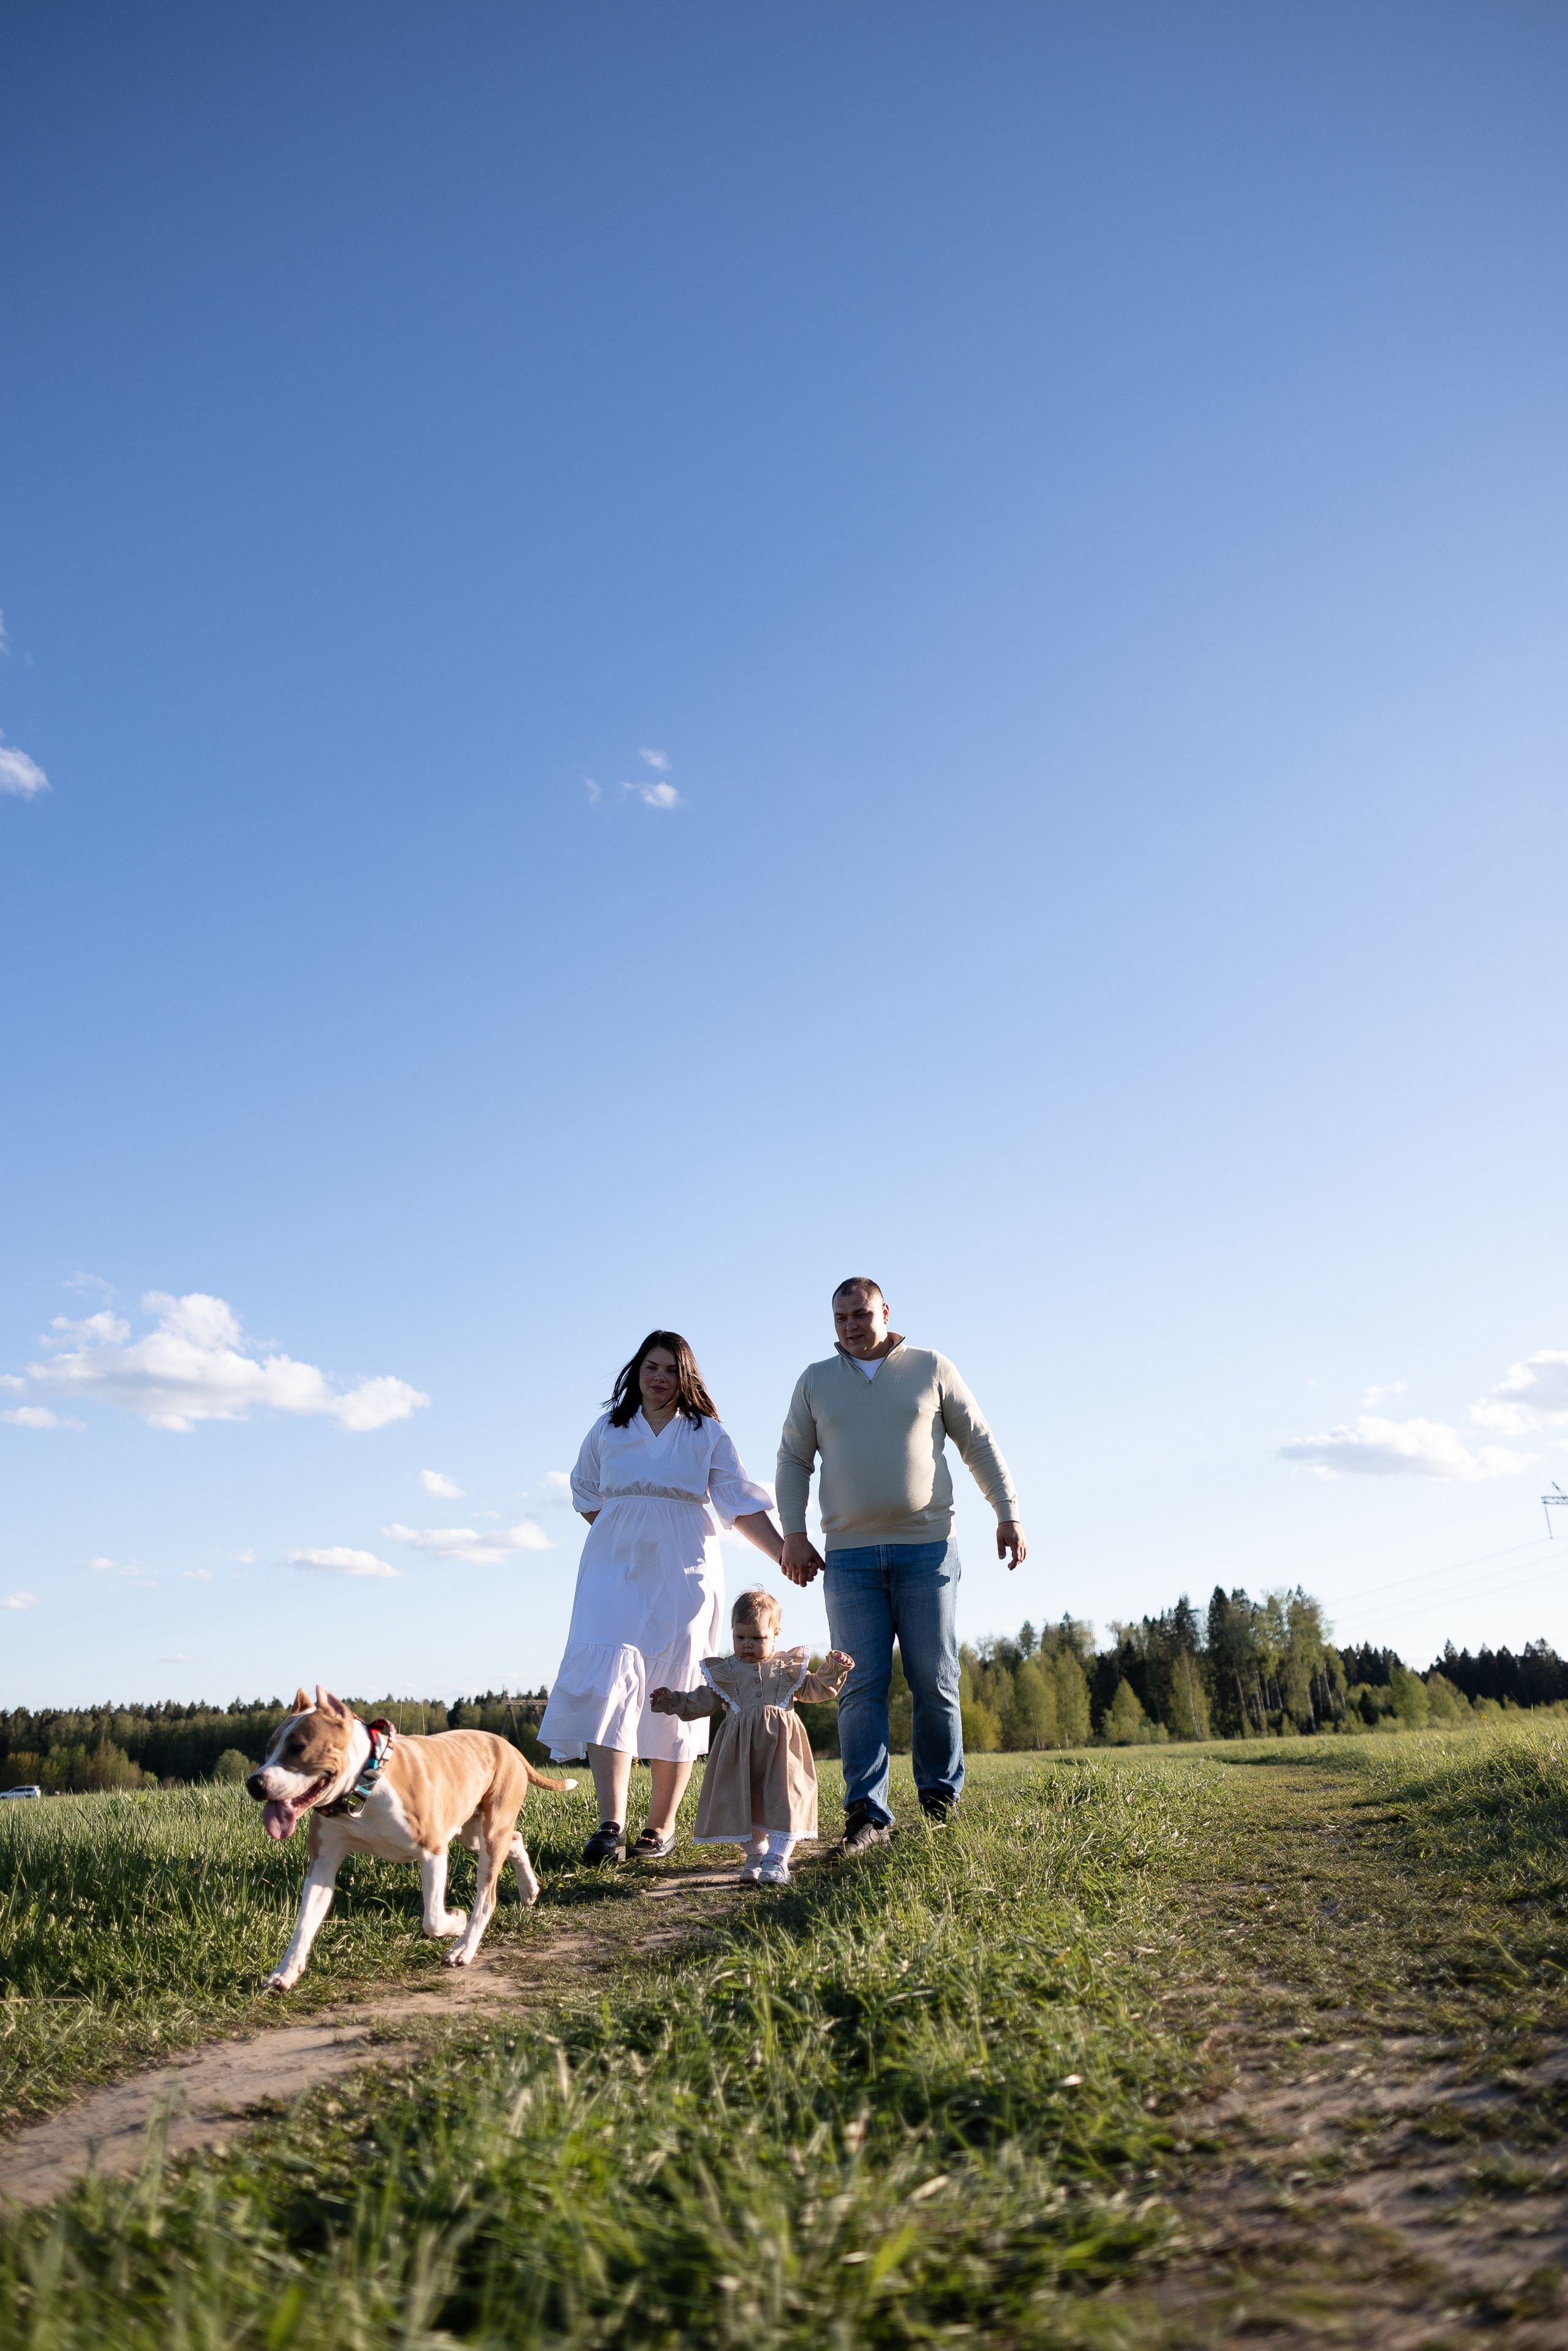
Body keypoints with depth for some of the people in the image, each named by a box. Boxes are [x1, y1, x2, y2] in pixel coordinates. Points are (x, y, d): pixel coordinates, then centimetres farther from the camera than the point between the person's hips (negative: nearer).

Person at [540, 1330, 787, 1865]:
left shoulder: (707, 1434, 6)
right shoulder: (608, 1429, 10)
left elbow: (742, 1505, 2)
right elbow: (585, 1492, 22)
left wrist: (786, 1557, -7)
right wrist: (620, 1535, 8)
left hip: (682, 1575, 0)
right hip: (615, 1570, 1)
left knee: (673, 1694, -1)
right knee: (607, 1682, -14)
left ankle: (662, 1824, 9)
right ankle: (611, 1825, -16)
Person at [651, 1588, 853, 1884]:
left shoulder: (789, 1668, 8)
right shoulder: (723, 1672, 9)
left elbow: (817, 1689, 10)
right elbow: (703, 1701, 12)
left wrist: (835, 1671, -6)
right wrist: (673, 1701, 2)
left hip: (781, 1747, -1)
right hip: (740, 1751, 1)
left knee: (782, 1799, -9)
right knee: (743, 1803, 3)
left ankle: (777, 1860, -3)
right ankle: (756, 1855, 22)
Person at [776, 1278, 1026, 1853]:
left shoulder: (931, 1368, 7)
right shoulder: (815, 1381, 11)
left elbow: (979, 1443, 9)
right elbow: (793, 1461, 12)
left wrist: (1008, 1513, 2)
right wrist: (793, 1533, 0)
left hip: (926, 1548, -1)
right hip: (849, 1555, 1)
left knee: (934, 1681, 1)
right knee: (861, 1686, -3)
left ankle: (941, 1799, 17)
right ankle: (866, 1815, -1)